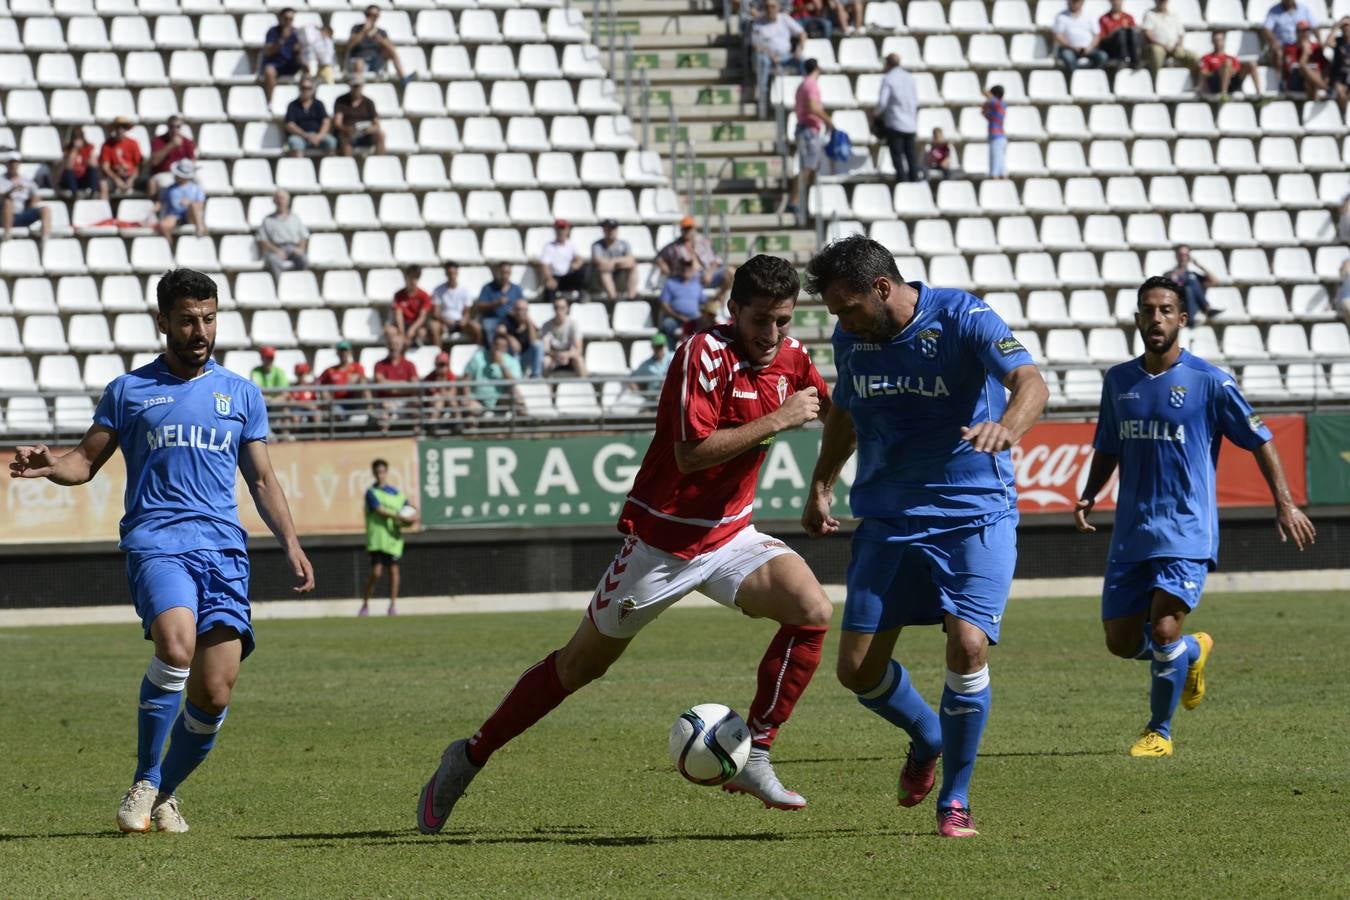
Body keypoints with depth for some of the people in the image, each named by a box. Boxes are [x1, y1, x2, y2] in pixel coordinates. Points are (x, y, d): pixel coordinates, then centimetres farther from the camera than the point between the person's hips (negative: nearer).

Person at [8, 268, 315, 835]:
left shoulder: (241, 394, 18)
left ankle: (164, 795, 18)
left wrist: (290, 545, 11)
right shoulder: (128, 391, 12)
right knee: (176, 644, -31)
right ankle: (143, 783, -15)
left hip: (224, 549, 3)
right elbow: (88, 461, 13)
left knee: (214, 695, -8)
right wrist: (50, 466, -9)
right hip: (155, 541, -3)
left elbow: (261, 479, 22)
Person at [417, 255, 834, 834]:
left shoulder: (789, 356, 0)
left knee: (813, 611, -18)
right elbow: (691, 453, -30)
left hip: (730, 536, 6)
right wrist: (776, 421, -28)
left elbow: (831, 412, 20)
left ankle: (754, 758, -11)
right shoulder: (705, 356, -22)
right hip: (661, 540, -6)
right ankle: (470, 756, 21)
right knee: (582, 662, 5)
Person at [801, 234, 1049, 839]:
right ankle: (927, 738, 31)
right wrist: (822, 485, 16)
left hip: (974, 515, -5)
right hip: (886, 519, 5)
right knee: (858, 668, -2)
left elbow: (1031, 383, -28)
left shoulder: (963, 318, -14)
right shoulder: (851, 337, 4)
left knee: (968, 645, -21)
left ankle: (955, 799, -2)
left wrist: (1007, 427, -49)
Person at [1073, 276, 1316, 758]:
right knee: (1121, 642, 4)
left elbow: (1260, 441, 1)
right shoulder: (1118, 380, 7)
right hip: (1131, 533, 5)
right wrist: (1088, 496, 4)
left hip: (1187, 532, -5)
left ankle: (1160, 732, 2)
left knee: (1163, 631, -18)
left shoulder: (1208, 381, -6)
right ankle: (1194, 651, 35)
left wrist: (1285, 505, -3)